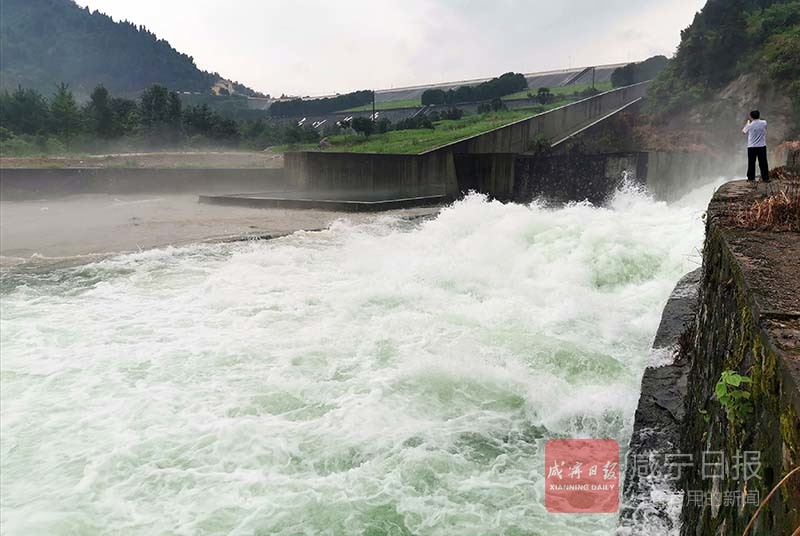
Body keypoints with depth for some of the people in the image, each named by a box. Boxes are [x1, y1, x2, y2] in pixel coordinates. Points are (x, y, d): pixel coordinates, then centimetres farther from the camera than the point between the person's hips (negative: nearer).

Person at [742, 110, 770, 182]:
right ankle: (765, 178, 8)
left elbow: (743, 132, 10)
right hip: (762, 146, 2)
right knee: (763, 163, 5)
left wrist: (747, 123, 21)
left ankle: (751, 178, 8)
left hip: (751, 147, -2)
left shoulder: (750, 125, -9)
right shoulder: (764, 123, -2)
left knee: (751, 163, 6)